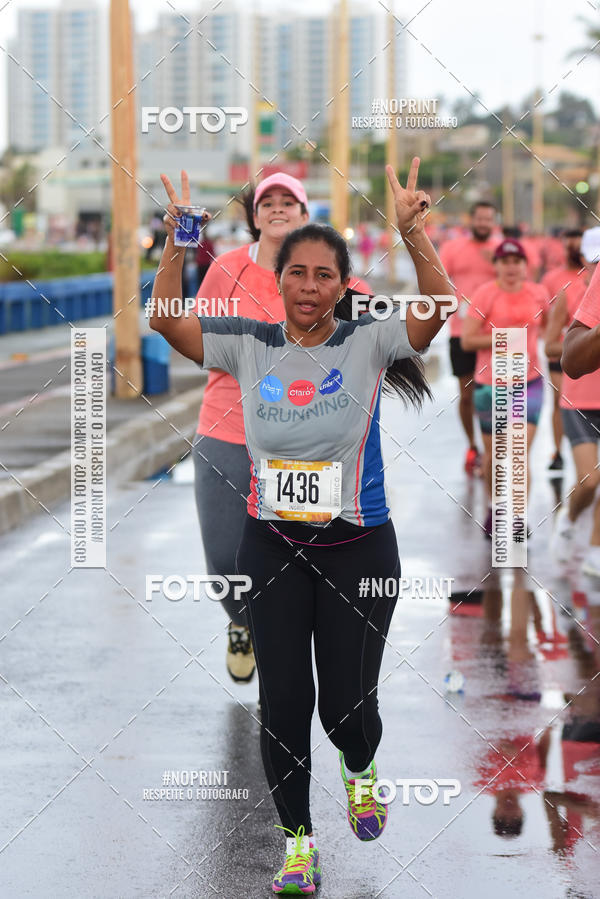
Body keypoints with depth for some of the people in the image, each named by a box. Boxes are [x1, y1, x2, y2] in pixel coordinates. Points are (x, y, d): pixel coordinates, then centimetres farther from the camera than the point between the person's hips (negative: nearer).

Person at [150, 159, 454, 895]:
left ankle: (360, 772, 39)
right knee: (283, 701, 4)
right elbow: (166, 320, -7)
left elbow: (437, 310, -21)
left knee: (346, 704, 1)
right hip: (271, 549, 2)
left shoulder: (368, 343, -6)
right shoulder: (250, 346, 0)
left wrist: (412, 231, -36)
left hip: (358, 548, -2)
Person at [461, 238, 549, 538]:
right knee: (493, 454, 13)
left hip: (528, 382, 1)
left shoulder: (538, 294, 2)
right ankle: (495, 506, 37)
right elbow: (467, 341, -12)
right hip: (490, 383, -1)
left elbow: (548, 324, 25)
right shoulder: (485, 294, -8)